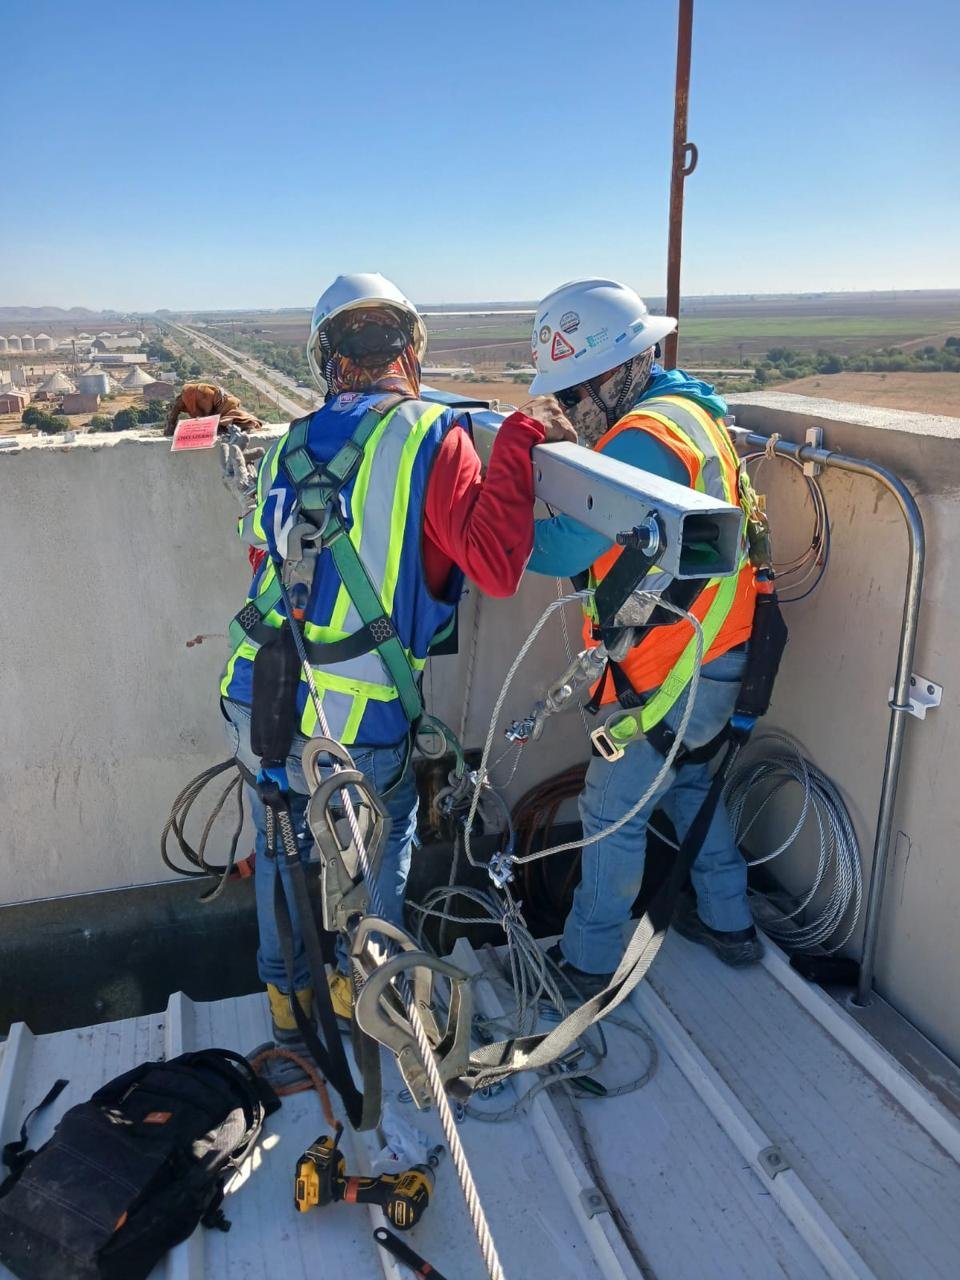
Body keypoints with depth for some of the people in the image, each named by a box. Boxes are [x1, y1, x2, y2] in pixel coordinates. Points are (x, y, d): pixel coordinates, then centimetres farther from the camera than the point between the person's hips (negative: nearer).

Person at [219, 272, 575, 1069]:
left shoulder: (289, 448, 7)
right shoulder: (430, 437, -11)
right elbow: (496, 565, -21)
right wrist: (519, 439, -13)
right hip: (357, 727, -4)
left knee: (281, 846, 27)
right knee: (385, 840, 24)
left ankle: (286, 993, 45)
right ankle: (361, 985, 41)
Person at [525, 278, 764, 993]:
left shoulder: (645, 438, -24)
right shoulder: (689, 410, 8)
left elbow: (560, 549, -26)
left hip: (673, 674, -10)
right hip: (715, 652, 10)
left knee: (612, 811, 6)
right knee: (687, 779, 26)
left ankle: (588, 962, 24)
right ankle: (728, 922, 42)